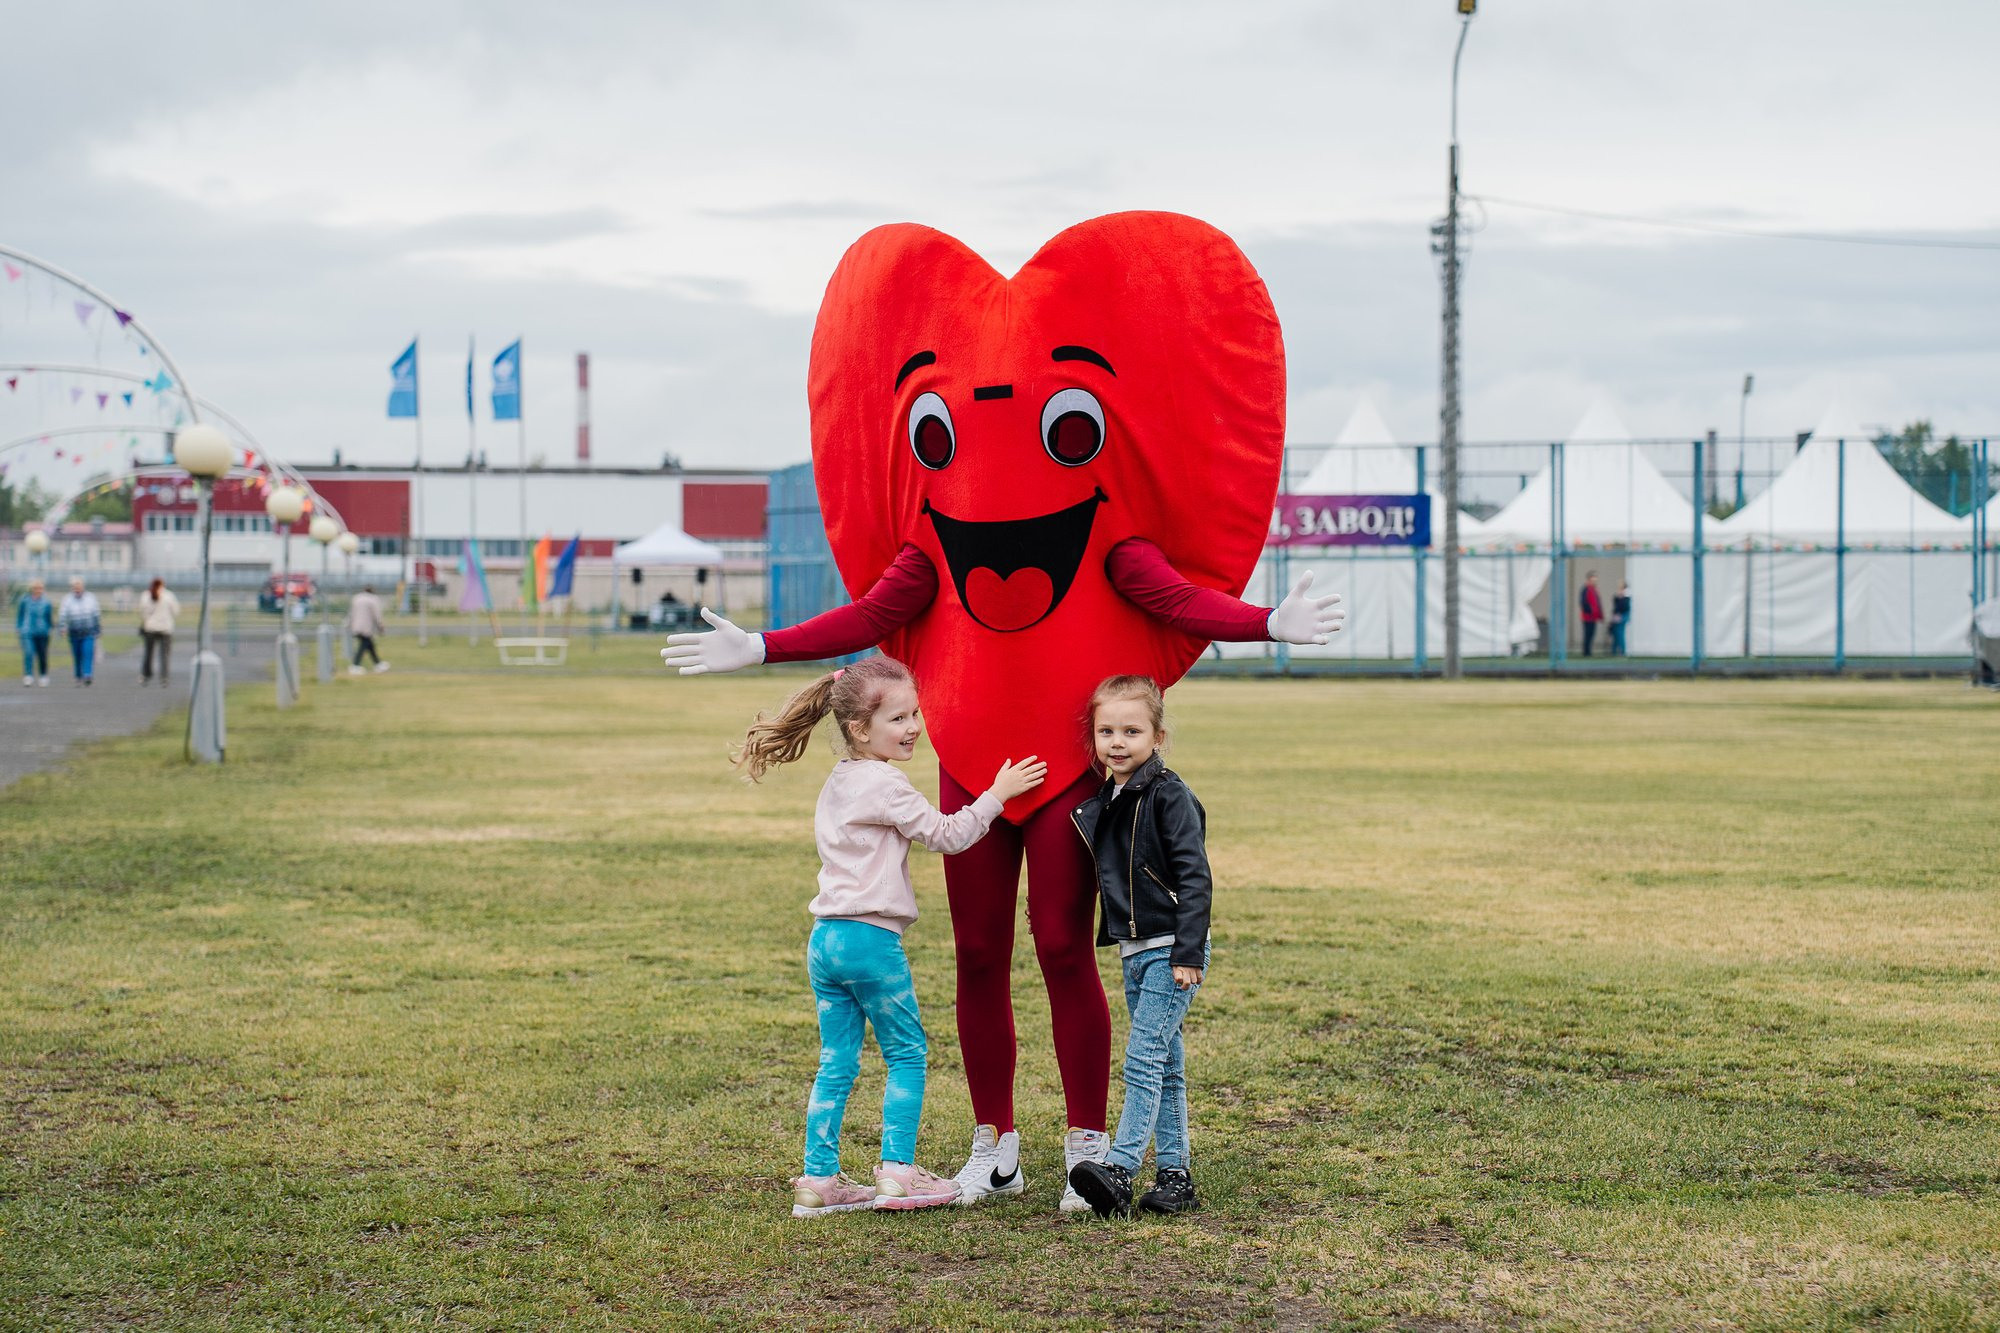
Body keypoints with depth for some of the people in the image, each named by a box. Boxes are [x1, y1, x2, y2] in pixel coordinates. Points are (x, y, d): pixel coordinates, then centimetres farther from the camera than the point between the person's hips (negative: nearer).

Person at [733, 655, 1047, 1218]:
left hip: (826, 939, 8)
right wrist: (997, 793, -4)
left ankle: (819, 1178, 8)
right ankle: (898, 1171, 2)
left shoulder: (839, 782, 17)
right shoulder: (883, 784, -12)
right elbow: (946, 834, -10)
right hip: (871, 938, -8)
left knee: (836, 1062, 9)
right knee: (907, 1054, 4)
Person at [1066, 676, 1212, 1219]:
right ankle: (1174, 1172, 16)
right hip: (1133, 951, 8)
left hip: (1171, 951, -8)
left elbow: (1194, 877, -16)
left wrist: (1188, 954, -20)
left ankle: (1119, 1171, -17)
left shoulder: (1169, 795, -13)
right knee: (1164, 1066, 12)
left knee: (1145, 1061, -12)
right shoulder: (1101, 803, 10)